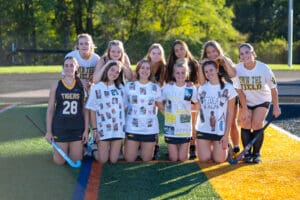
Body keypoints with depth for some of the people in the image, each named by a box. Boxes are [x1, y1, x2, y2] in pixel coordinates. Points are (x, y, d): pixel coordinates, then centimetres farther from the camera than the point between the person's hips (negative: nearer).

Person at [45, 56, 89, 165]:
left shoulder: (82, 86, 1)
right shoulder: (56, 85, -1)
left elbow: (85, 109, 4)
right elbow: (50, 109, 1)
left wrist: (86, 130, -1)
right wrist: (48, 131, -3)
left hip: (77, 128, 1)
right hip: (60, 127, -1)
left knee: (76, 160, 5)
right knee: (59, 161, 3)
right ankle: (56, 150, 37)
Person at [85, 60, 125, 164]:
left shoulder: (120, 87, 6)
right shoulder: (97, 88, -4)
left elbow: (124, 107, 10)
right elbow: (92, 110, -2)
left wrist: (125, 126, 4)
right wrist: (95, 129, -6)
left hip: (118, 128, 3)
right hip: (103, 128, -3)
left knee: (113, 160, 3)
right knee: (102, 160, 0)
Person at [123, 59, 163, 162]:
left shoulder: (155, 87, 3)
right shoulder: (129, 86, 1)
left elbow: (161, 106, 12)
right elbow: (123, 106, 7)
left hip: (150, 129, 1)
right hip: (132, 128, 0)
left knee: (146, 160, 4)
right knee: (129, 160, 1)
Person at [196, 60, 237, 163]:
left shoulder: (228, 88, -3)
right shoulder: (202, 88, 5)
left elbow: (230, 113, -3)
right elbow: (200, 110, 11)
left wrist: (226, 134, -7)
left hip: (220, 130, -2)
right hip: (203, 130, 2)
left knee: (219, 159, -6)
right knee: (204, 159, -5)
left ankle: (226, 147, 26)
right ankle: (210, 147, 28)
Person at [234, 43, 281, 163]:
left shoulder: (264, 68, -24)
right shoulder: (238, 69, -21)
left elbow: (273, 88, -12)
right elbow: (240, 91, -12)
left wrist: (276, 106, -7)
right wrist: (245, 109, -12)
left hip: (262, 100, -2)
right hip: (246, 101, 2)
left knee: (257, 124, -13)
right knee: (245, 124, -7)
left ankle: (256, 153, 2)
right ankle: (247, 154, 7)